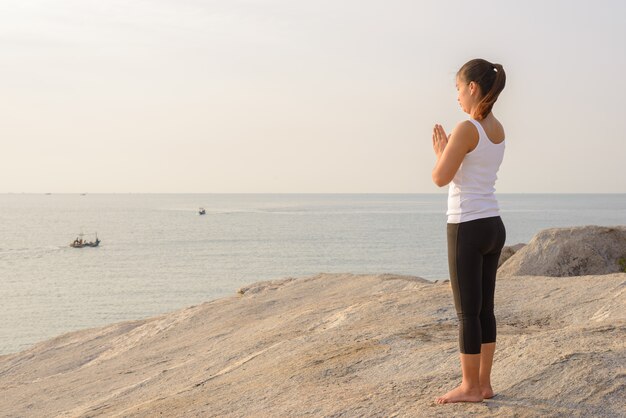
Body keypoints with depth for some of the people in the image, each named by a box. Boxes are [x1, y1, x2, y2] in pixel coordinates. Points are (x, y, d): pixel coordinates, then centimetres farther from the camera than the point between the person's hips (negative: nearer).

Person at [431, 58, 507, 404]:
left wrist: (439, 152, 4)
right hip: (493, 227, 8)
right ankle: (483, 383, 18)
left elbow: (441, 178, -15)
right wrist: (447, 151, 15)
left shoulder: (466, 129, -17)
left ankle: (470, 387, 7)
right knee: (484, 309, 13)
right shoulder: (498, 130, 10)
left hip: (467, 229, -8)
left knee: (467, 312, 0)